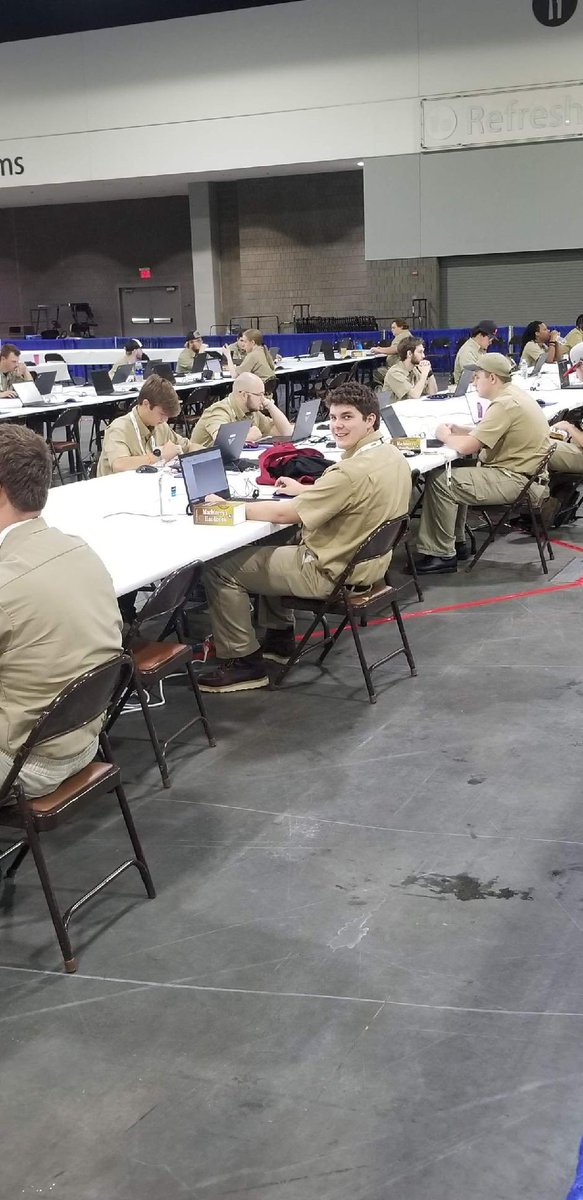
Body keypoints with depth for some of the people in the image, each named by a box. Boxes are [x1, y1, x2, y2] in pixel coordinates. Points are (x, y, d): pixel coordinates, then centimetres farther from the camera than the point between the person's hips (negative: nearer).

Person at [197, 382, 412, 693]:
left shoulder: (353, 471, -30)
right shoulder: (392, 455, -1)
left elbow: (283, 514, -25)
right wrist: (306, 490, 12)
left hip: (332, 573, -10)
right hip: (365, 561, 10)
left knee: (219, 569, -3)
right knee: (269, 548, 32)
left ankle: (243, 662, 6)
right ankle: (279, 638, 35)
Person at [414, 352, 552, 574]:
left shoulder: (505, 404, -21)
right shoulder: (512, 394, 11)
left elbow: (466, 447, -24)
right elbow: (485, 436, 21)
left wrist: (445, 436, -4)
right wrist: (459, 431, 6)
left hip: (515, 480, -11)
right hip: (516, 471, 11)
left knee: (440, 481, -13)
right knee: (452, 474, 18)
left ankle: (443, 554, -5)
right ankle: (457, 542, 19)